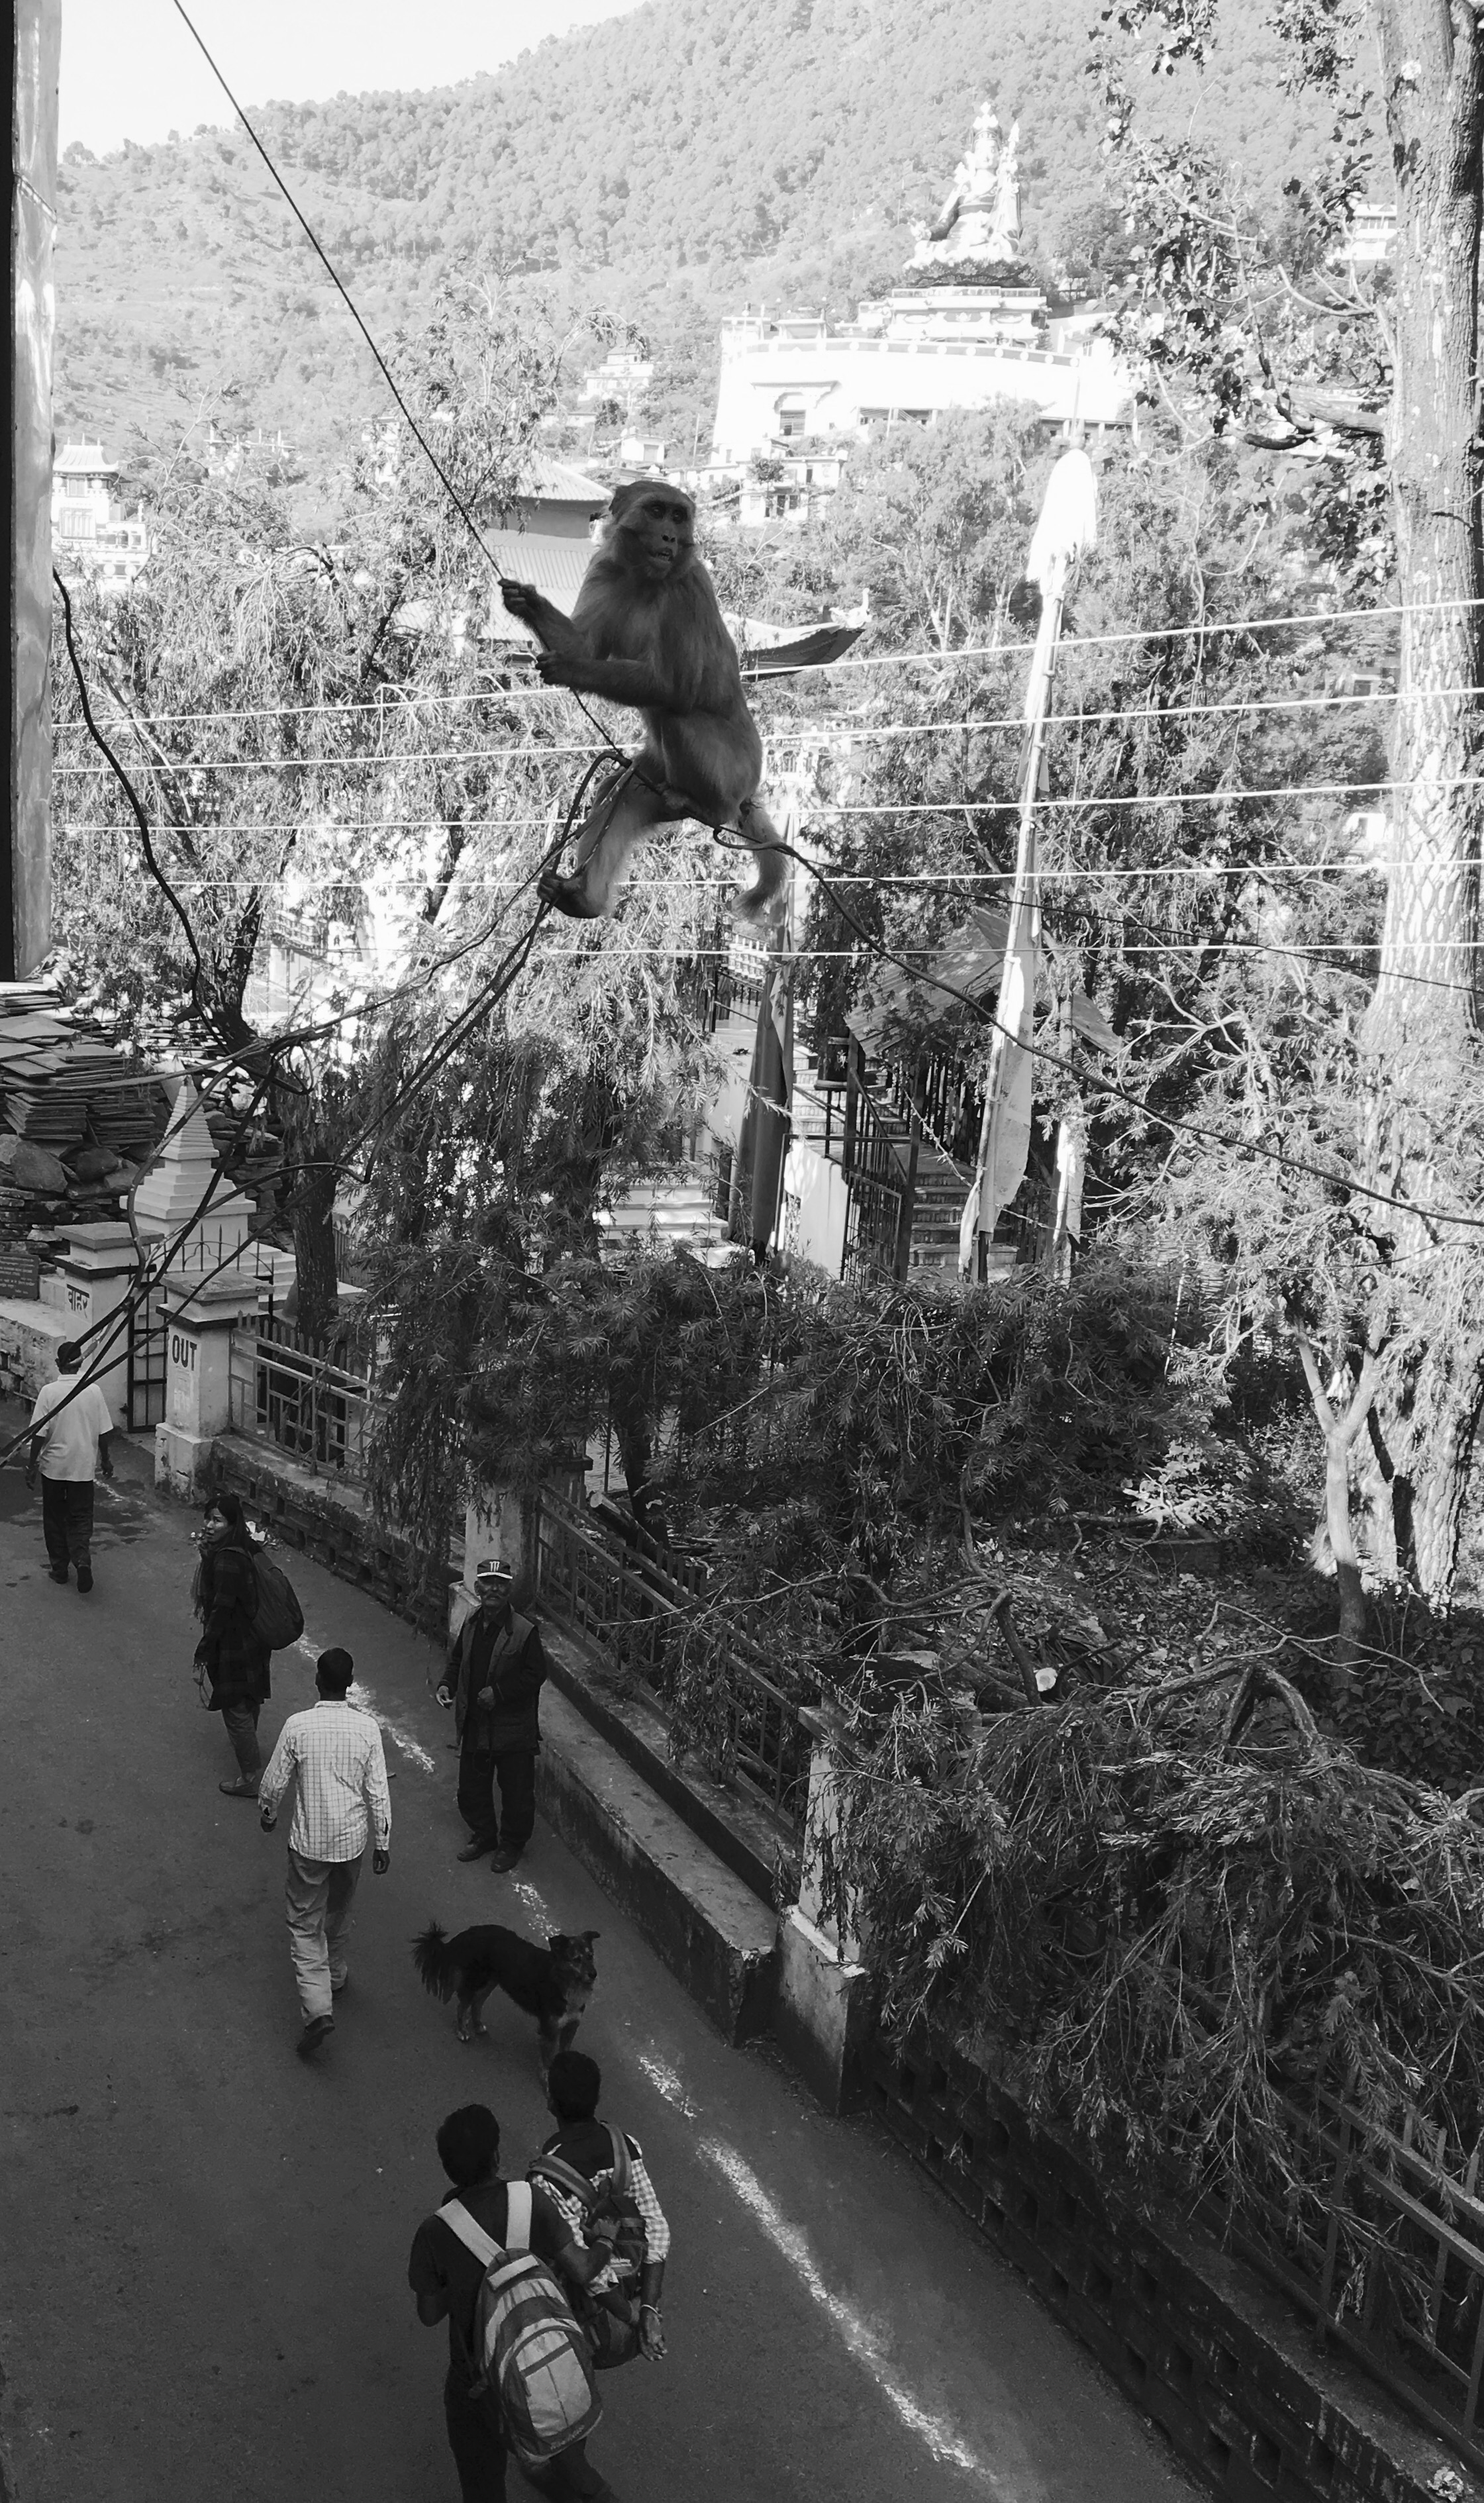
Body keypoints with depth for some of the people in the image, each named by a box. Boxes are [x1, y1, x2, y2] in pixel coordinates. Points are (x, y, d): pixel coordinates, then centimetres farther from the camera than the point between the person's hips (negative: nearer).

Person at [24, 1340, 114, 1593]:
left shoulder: (48, 1392, -11)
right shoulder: (93, 1391, -6)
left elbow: (39, 1433, -11)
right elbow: (104, 1432, -1)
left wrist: (32, 1465, -1)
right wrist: (106, 1459, 14)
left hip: (53, 1466, -1)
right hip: (83, 1467, 1)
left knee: (55, 1518, 14)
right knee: (81, 1519, 8)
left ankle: (59, 1568, 19)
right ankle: (82, 1560, -14)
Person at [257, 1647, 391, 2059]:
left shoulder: (297, 1726, -15)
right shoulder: (366, 1727, -11)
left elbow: (275, 1781, -5)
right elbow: (378, 1791, -7)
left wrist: (267, 1815, 16)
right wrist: (383, 1843, 4)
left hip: (309, 1841, -3)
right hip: (351, 1840, 3)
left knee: (305, 1924, 5)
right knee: (339, 1915, 26)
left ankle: (318, 2008, -9)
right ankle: (335, 1976, 46)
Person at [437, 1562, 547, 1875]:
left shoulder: (524, 1631, -18)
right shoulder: (471, 1624, 1)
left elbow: (536, 1675, -16)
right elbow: (457, 1660, 15)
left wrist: (499, 1692, -21)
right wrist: (446, 1683, -3)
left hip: (513, 1731, -6)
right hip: (475, 1727, 6)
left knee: (516, 1791, 8)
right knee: (471, 1787, 17)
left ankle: (512, 1845, 28)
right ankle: (483, 1835, 39)